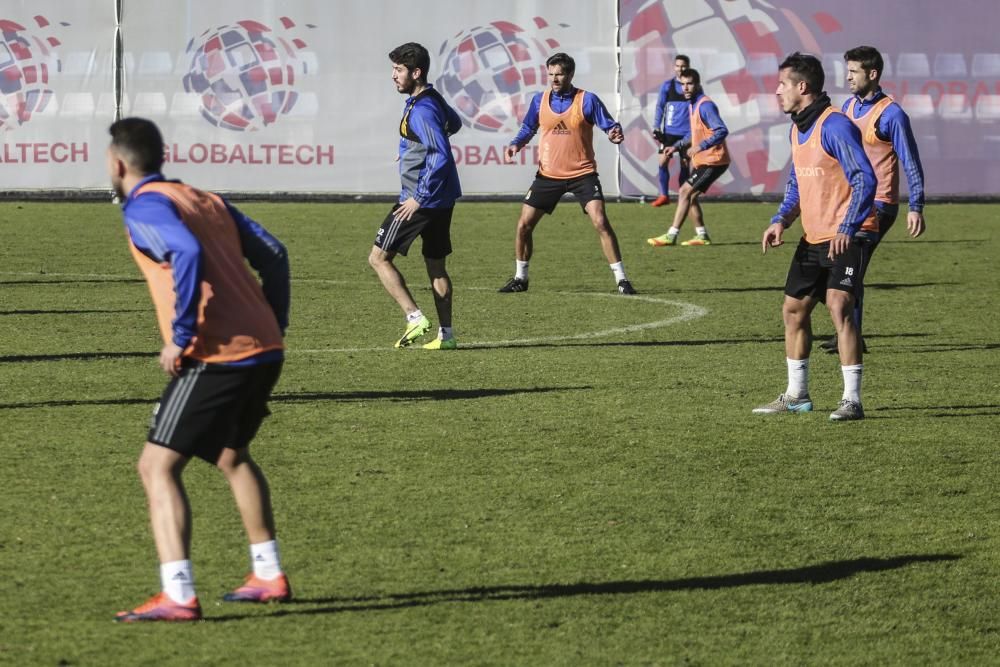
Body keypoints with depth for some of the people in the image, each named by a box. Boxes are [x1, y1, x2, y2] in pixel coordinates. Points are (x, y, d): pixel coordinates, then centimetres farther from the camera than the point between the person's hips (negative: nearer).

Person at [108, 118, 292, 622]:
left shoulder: (143, 207, -5)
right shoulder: (206, 200, 19)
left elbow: (187, 254, -25)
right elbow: (272, 254, 16)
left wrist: (181, 337, -20)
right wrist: (273, 326, 19)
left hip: (216, 357, -9)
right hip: (266, 349, 9)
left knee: (158, 467, -5)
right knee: (232, 455, 29)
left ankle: (178, 596, -16)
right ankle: (269, 575, 35)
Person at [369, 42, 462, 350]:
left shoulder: (421, 110, -20)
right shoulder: (433, 99, 10)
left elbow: (440, 157, -27)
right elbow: (454, 123, 32)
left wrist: (419, 198, -24)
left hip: (422, 199, -10)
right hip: (443, 198, 10)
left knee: (379, 257, -2)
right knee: (435, 264, 14)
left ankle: (414, 317, -10)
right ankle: (446, 333, 13)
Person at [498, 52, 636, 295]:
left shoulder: (587, 100, -9)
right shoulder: (539, 101, 2)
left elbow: (609, 126, -8)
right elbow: (528, 129, 16)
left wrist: (615, 134, -31)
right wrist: (515, 145, -3)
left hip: (582, 174, -4)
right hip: (548, 175, 4)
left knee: (601, 223, -16)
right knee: (524, 225, 2)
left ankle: (621, 279, -9)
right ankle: (520, 278, 21)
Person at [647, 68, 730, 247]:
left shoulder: (705, 105, -18)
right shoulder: (694, 104, 13)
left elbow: (722, 131, -28)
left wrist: (701, 146, -35)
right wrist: (676, 146, 19)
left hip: (713, 160, -10)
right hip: (703, 160, 10)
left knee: (685, 192, -12)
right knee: (690, 195, 12)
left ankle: (671, 235, -11)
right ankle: (702, 235, 17)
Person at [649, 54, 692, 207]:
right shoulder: (667, 85, 4)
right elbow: (660, 107, 6)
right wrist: (656, 127, -3)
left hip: (687, 132, -1)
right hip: (669, 131, 1)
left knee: (684, 164, 3)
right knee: (663, 161, -8)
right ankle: (664, 195, 2)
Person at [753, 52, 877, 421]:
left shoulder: (834, 125, -16)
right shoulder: (798, 128, 14)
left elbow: (865, 178, -22)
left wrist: (847, 230, -29)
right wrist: (780, 220, 7)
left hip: (844, 238, -10)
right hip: (813, 238, 10)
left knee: (838, 306, -20)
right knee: (793, 309, 13)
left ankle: (852, 400, -18)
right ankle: (796, 395, 27)